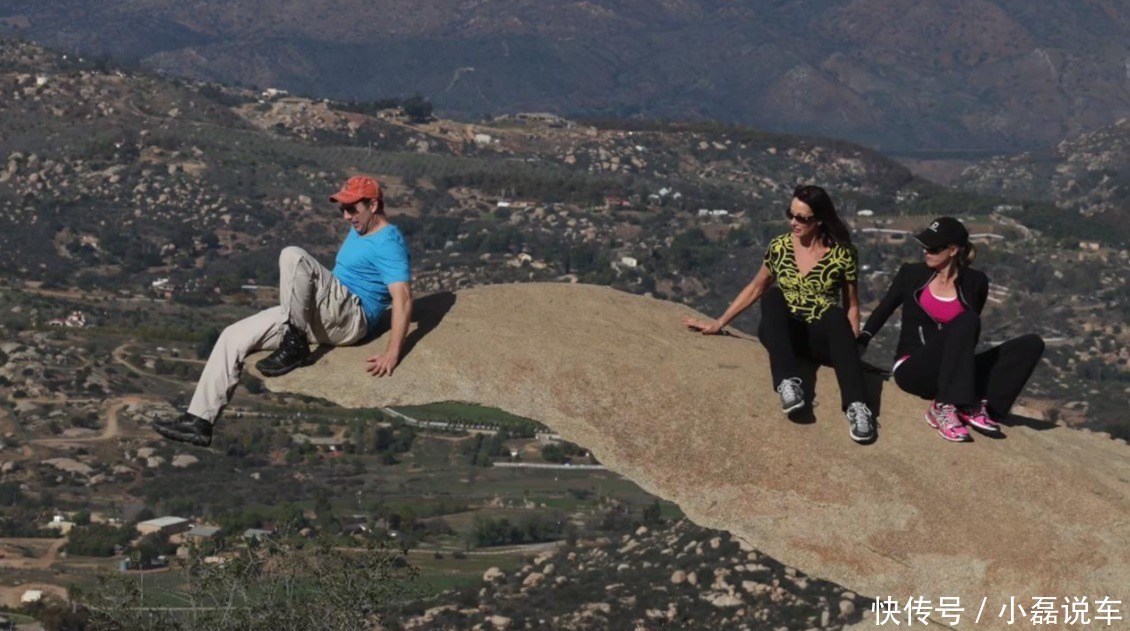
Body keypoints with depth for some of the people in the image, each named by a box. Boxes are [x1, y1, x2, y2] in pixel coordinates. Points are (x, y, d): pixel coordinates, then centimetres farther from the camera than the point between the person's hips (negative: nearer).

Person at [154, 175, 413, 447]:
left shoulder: (388, 243, -11)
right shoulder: (360, 231, 19)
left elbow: (403, 298, -22)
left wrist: (392, 353, -31)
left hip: (351, 319, -10)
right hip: (316, 317, 10)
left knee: (292, 256, -30)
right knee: (234, 337, -1)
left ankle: (295, 345, -20)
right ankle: (200, 419, -5)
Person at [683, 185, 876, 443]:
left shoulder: (841, 254, -4)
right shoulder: (780, 247, 2)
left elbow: (851, 305, 2)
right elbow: (755, 288, 13)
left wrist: (852, 350, -11)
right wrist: (719, 323, 11)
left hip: (823, 337, -2)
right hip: (784, 333, 2)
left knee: (835, 314, -37)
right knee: (773, 296, -30)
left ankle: (856, 406, -52)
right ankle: (788, 383, -46)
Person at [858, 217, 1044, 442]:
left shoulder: (975, 282, 5)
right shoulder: (911, 274, 2)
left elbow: (968, 334, 15)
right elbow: (883, 311, 10)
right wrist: (858, 345, -1)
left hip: (952, 375, 3)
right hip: (913, 371, -3)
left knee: (1031, 344, -13)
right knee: (965, 321, -32)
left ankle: (981, 406, -30)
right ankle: (945, 406, -40)